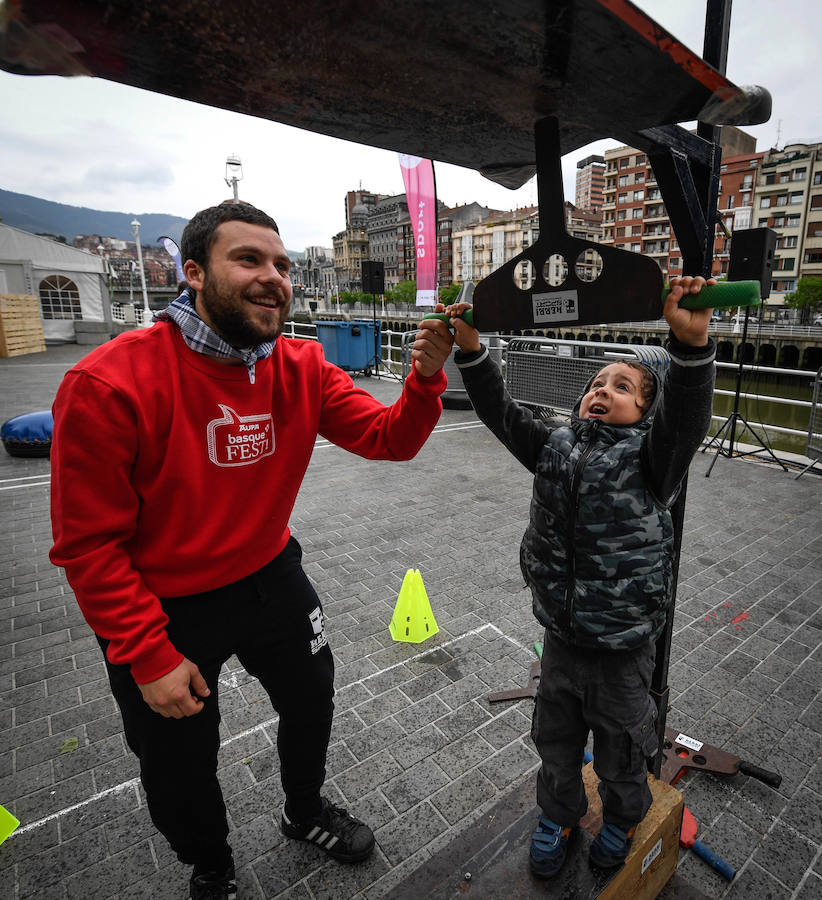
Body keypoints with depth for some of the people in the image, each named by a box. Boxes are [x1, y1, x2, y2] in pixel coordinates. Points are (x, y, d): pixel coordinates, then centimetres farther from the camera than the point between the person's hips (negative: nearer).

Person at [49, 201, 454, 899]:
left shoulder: (302, 368, -10)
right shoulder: (111, 384, -25)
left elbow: (390, 438, -13)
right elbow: (88, 543, -19)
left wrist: (426, 378, -32)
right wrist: (149, 655, -17)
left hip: (272, 579, 4)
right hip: (163, 607, -3)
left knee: (312, 703, 25)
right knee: (181, 768, 20)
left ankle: (305, 811, 61)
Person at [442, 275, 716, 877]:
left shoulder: (651, 456, -12)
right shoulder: (556, 446, -1)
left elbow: (687, 415, -31)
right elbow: (501, 411, -8)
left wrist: (692, 343, -47)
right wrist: (471, 351, -19)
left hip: (622, 651, -3)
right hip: (561, 639, 4)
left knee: (621, 751, 23)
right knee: (555, 740, 24)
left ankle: (624, 818, 54)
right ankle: (559, 814, 53)